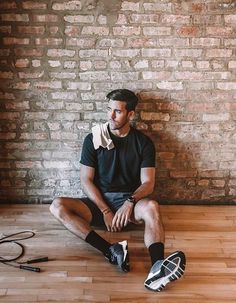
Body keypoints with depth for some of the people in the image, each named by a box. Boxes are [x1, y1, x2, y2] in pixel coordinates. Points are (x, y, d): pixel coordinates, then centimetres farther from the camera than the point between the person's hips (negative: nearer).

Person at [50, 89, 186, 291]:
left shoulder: (143, 142, 2)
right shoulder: (94, 139, 2)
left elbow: (148, 183, -5)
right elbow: (86, 180, -2)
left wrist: (130, 202, -26)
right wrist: (106, 211, -15)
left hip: (130, 201, -1)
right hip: (99, 201, 2)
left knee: (152, 207, -36)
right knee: (58, 206, -26)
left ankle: (157, 268, -57)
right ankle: (111, 251, -40)